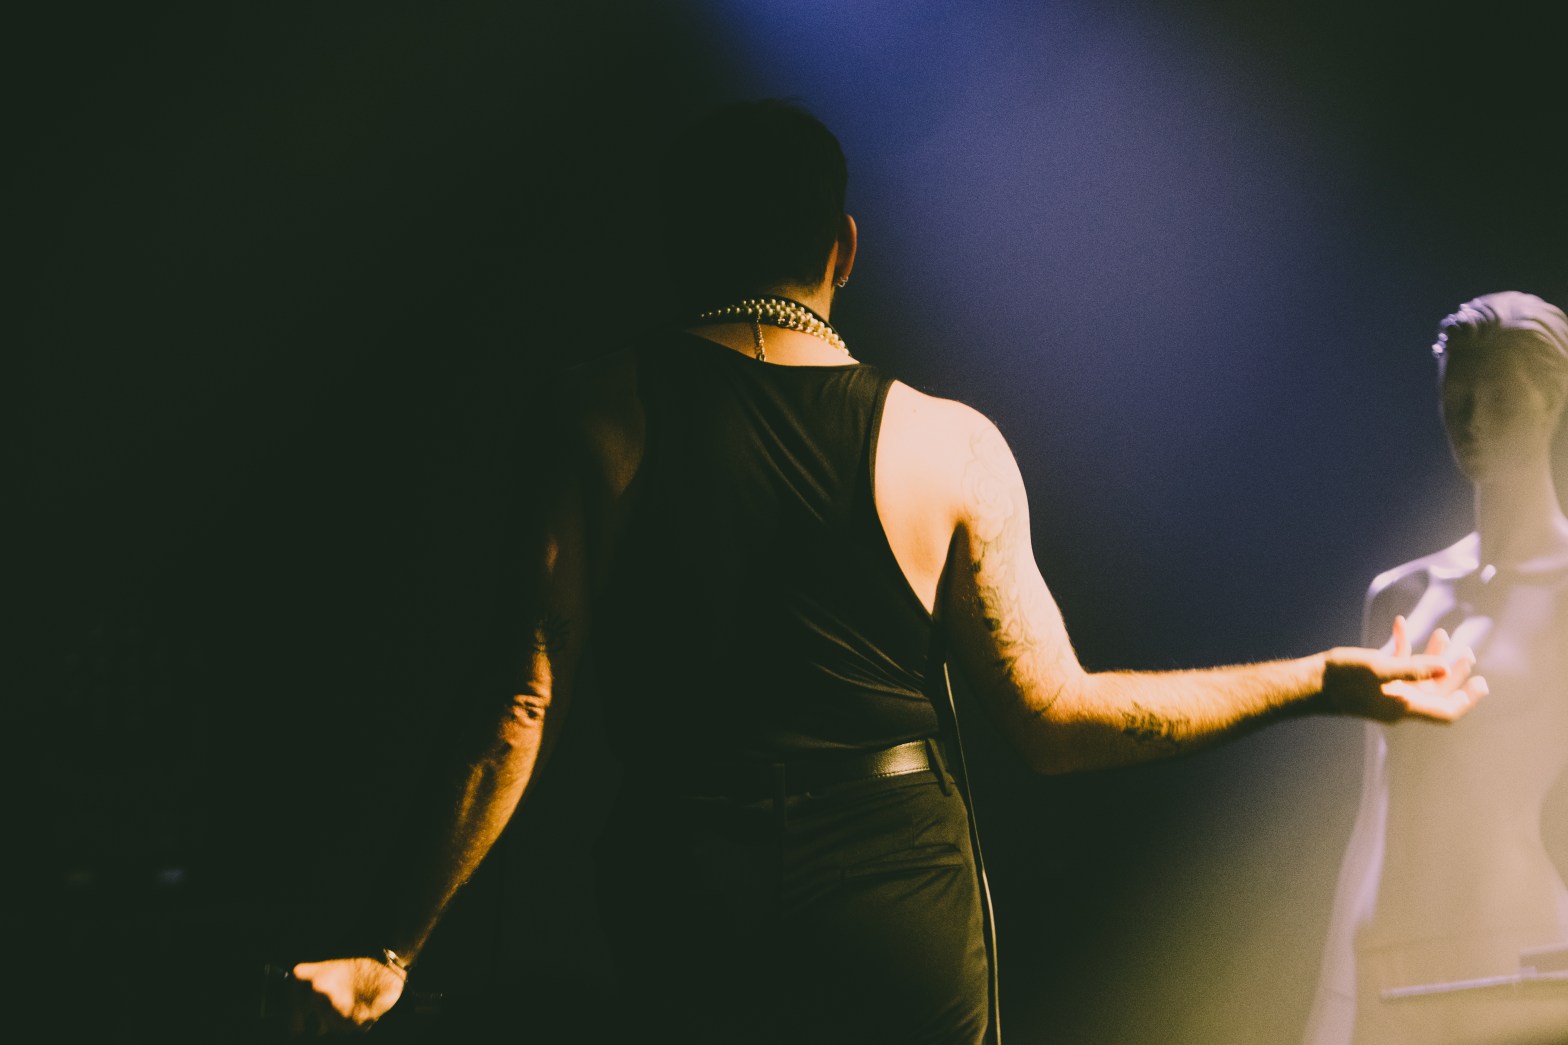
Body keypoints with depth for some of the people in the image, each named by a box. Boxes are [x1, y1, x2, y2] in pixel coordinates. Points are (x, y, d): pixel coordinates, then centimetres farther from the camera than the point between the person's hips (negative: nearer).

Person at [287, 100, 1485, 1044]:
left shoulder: (602, 416, -6)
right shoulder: (949, 445, -7)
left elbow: (525, 701, -9)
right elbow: (1058, 719, -5)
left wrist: (400, 945, -3)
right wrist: (1322, 682, 6)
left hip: (682, 907, 1)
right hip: (901, 908, 0)